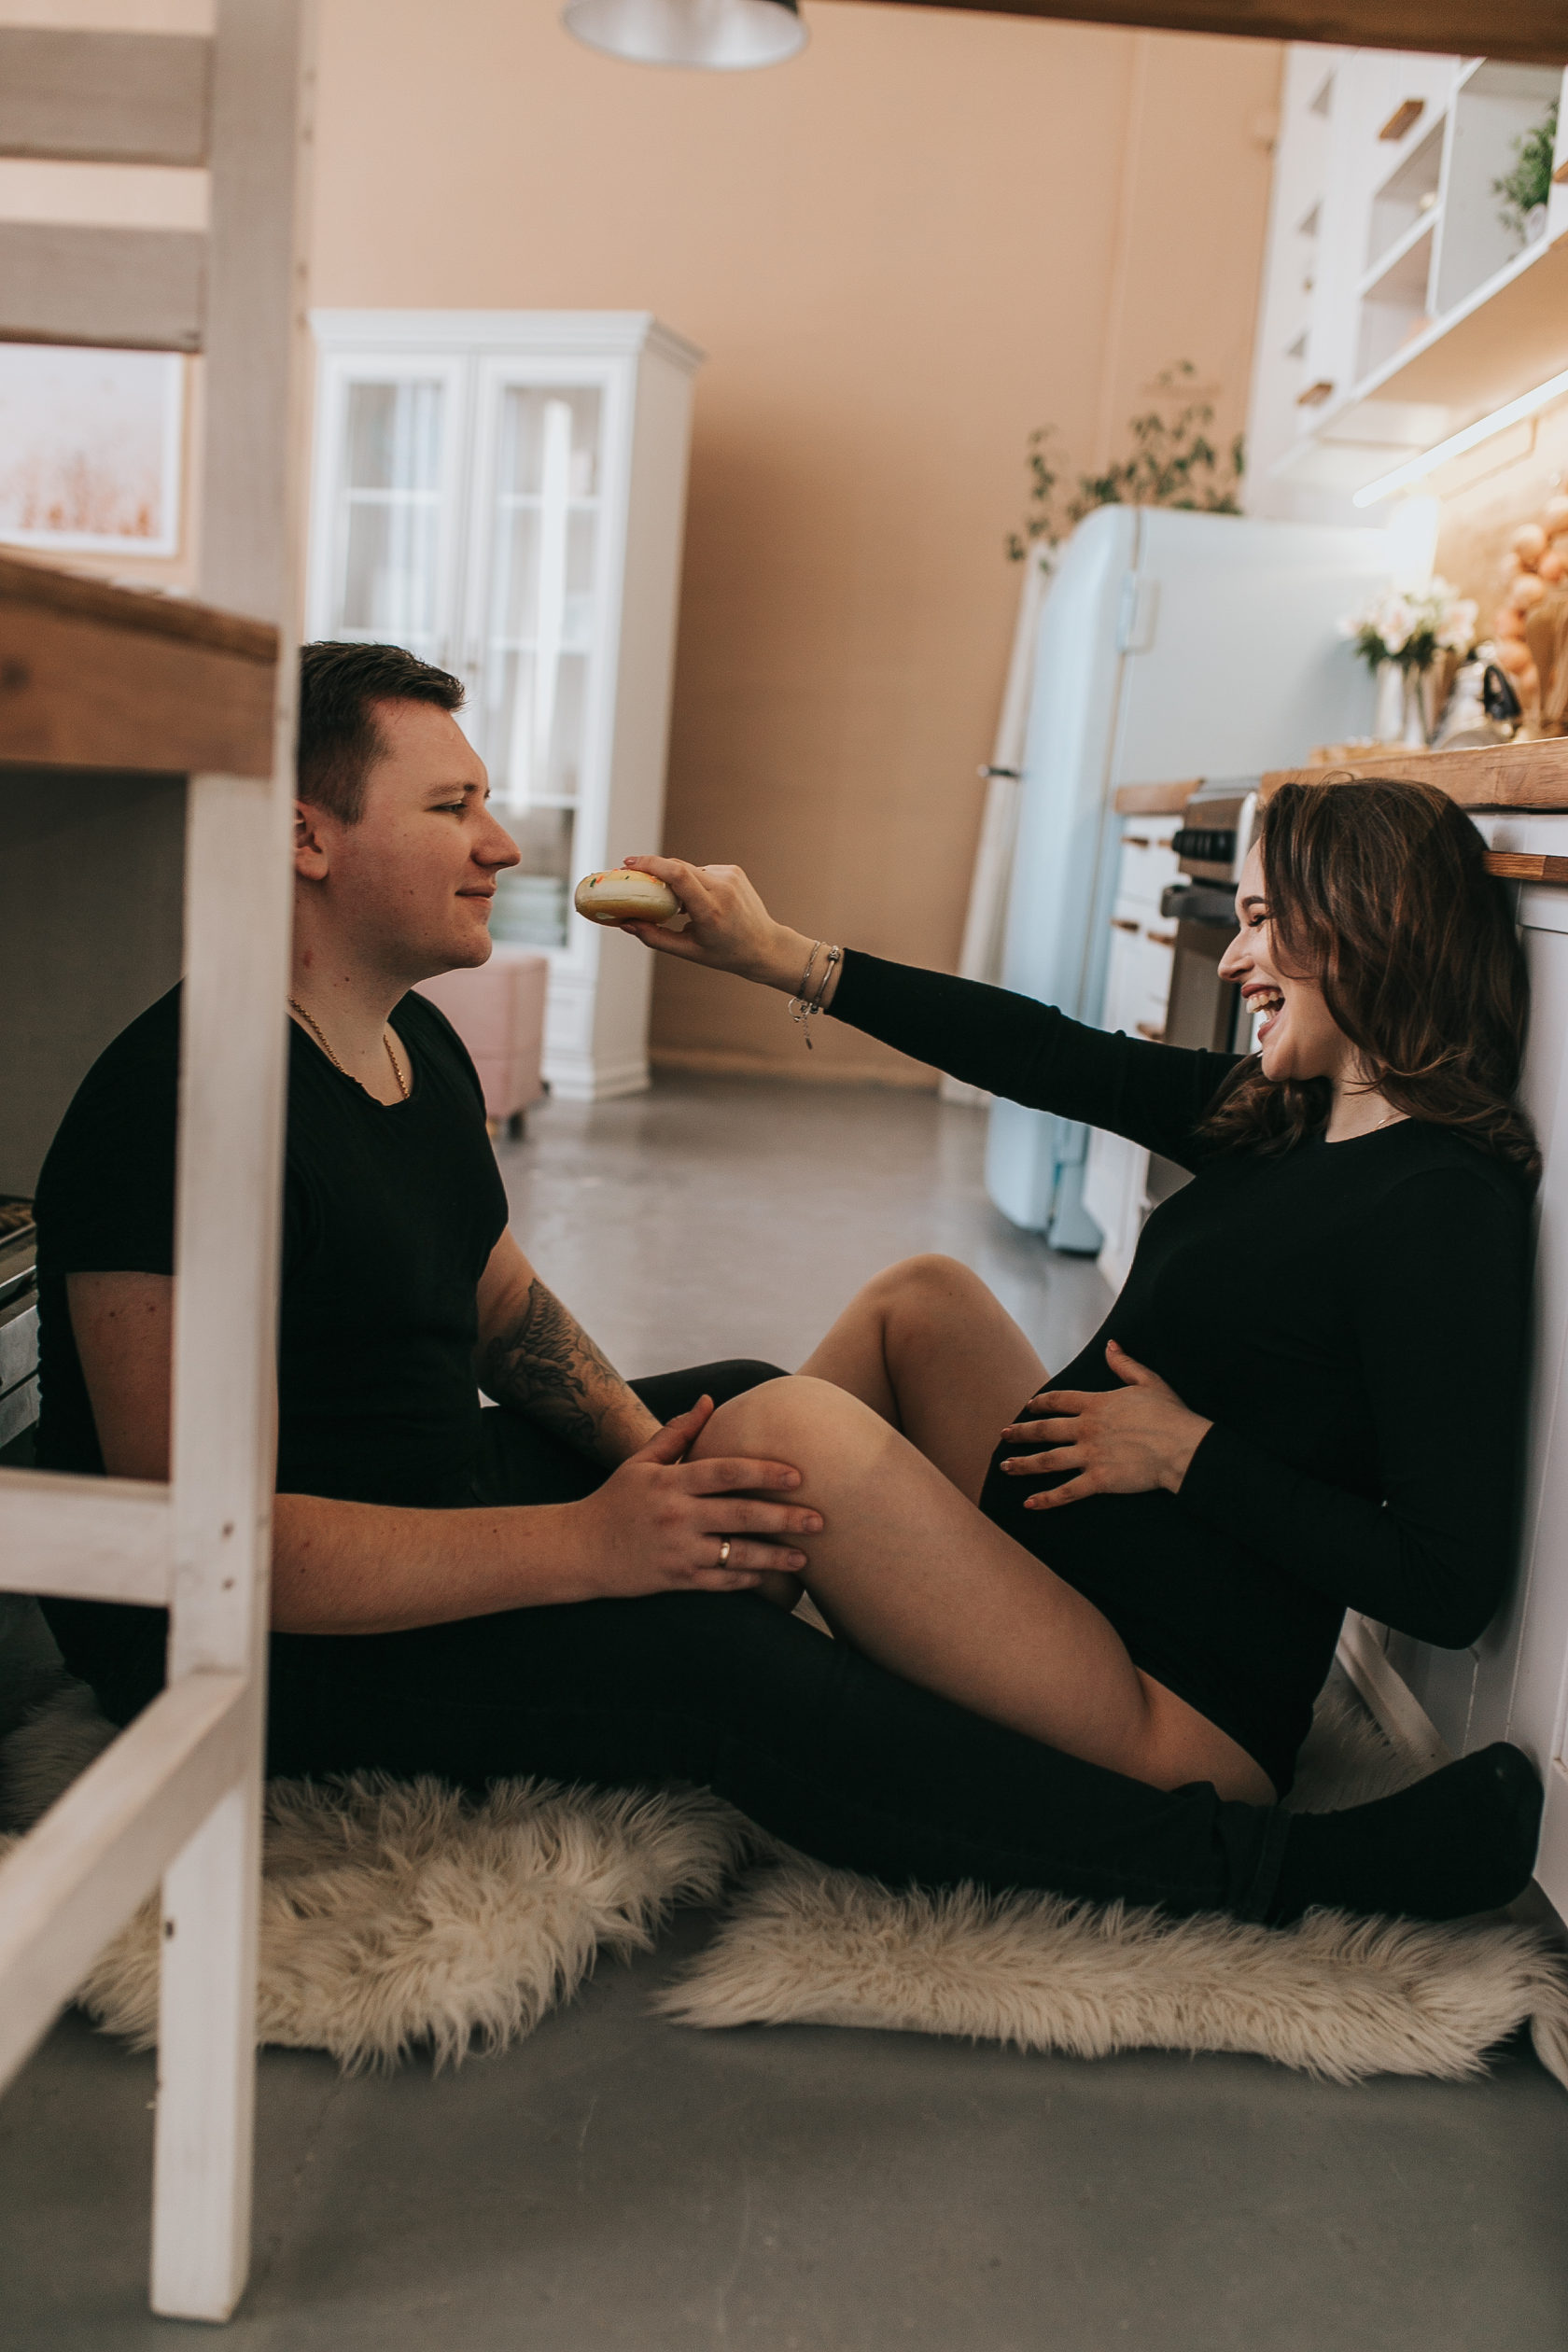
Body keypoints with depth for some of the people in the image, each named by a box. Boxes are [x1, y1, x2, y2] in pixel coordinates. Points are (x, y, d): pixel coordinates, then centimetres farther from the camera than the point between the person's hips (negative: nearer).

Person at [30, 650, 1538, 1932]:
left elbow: (506, 1307, 13)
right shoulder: (185, 1096, -25)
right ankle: (1250, 1867, -17)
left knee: (759, 1407, 12)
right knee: (700, 1651, -28)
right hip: (262, 1644, -10)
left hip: (430, 1496, 10)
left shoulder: (415, 1044, 6)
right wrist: (587, 1545, -32)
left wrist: (647, 1455, -7)